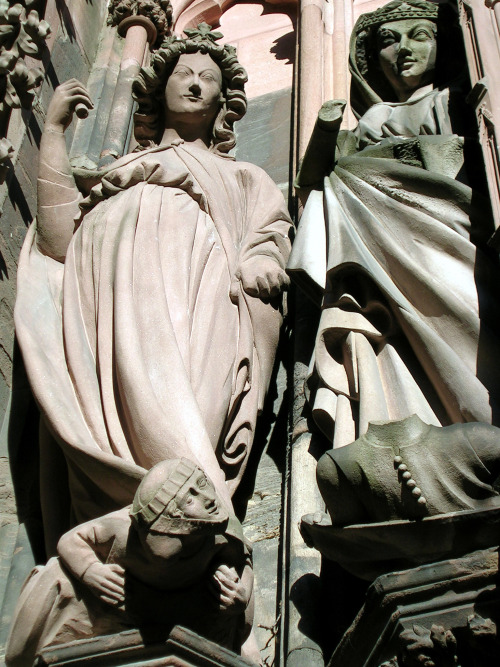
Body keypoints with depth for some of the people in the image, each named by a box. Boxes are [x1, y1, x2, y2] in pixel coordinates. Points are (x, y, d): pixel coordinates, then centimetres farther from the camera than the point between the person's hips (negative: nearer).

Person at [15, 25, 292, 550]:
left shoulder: (242, 177, 37)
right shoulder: (113, 173, 37)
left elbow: (269, 238, 16)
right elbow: (58, 241, 17)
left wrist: (258, 268, -10)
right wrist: (53, 128, 18)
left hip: (199, 297, -1)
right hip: (115, 295, 1)